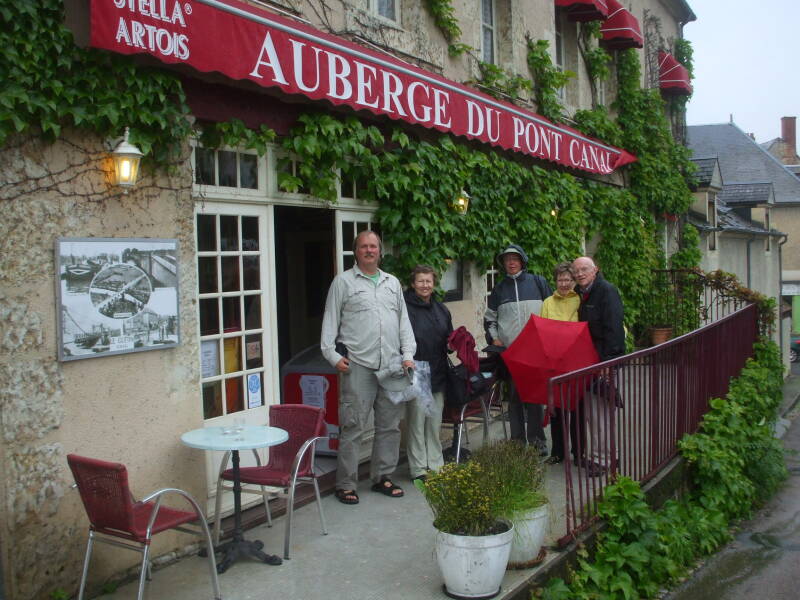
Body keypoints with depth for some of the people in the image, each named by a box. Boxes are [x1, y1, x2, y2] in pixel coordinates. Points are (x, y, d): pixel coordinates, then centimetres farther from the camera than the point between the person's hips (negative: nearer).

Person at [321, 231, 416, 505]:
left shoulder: (392, 282, 18)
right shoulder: (343, 282, 4)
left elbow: (404, 320, 18)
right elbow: (330, 320, 2)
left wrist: (408, 354, 8)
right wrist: (332, 355, -7)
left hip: (392, 366, 5)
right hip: (358, 366, -5)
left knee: (389, 425, 10)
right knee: (353, 427, -4)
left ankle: (382, 477, 23)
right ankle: (346, 484, 5)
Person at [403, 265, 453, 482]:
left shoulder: (441, 309, 17)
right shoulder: (405, 307, -5)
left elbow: (449, 338, 24)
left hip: (437, 372, 6)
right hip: (415, 369, -6)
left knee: (435, 419, 11)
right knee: (417, 417, -5)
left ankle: (435, 464, 21)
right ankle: (418, 469, 4)